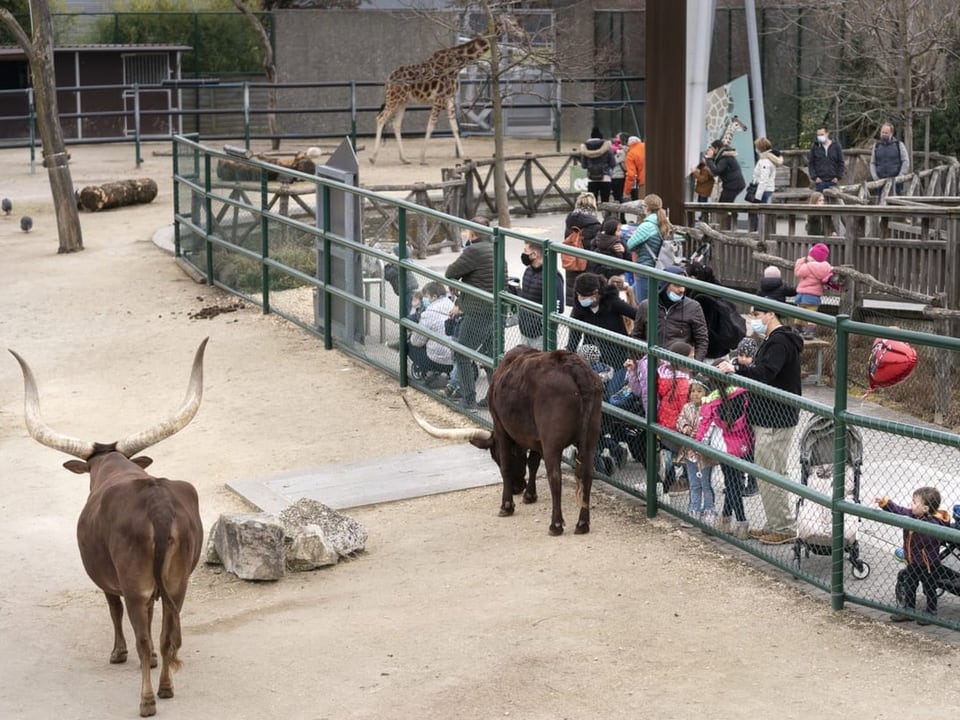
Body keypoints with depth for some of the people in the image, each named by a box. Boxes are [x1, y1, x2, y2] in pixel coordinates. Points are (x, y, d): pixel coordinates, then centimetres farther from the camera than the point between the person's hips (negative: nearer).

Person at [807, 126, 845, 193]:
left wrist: (838, 177, -2)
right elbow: (810, 163, 5)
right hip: (820, 180, -1)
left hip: (832, 180, 1)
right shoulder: (814, 147, 4)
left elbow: (841, 162, 8)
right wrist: (814, 177, -6)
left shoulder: (836, 146, 5)